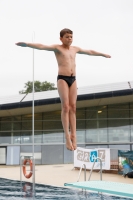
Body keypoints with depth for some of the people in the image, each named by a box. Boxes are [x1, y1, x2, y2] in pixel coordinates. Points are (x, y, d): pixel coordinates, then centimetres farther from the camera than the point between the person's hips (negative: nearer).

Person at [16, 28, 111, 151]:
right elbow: (42, 46, -13)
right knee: (65, 106, -12)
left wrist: (102, 54, 45)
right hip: (62, 78, -5)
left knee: (73, 107, -1)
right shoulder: (57, 48, 2)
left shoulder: (75, 49, 18)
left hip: (73, 79, 5)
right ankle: (67, 136, -12)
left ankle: (73, 135, -2)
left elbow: (90, 52, 33)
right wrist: (27, 44, -28)